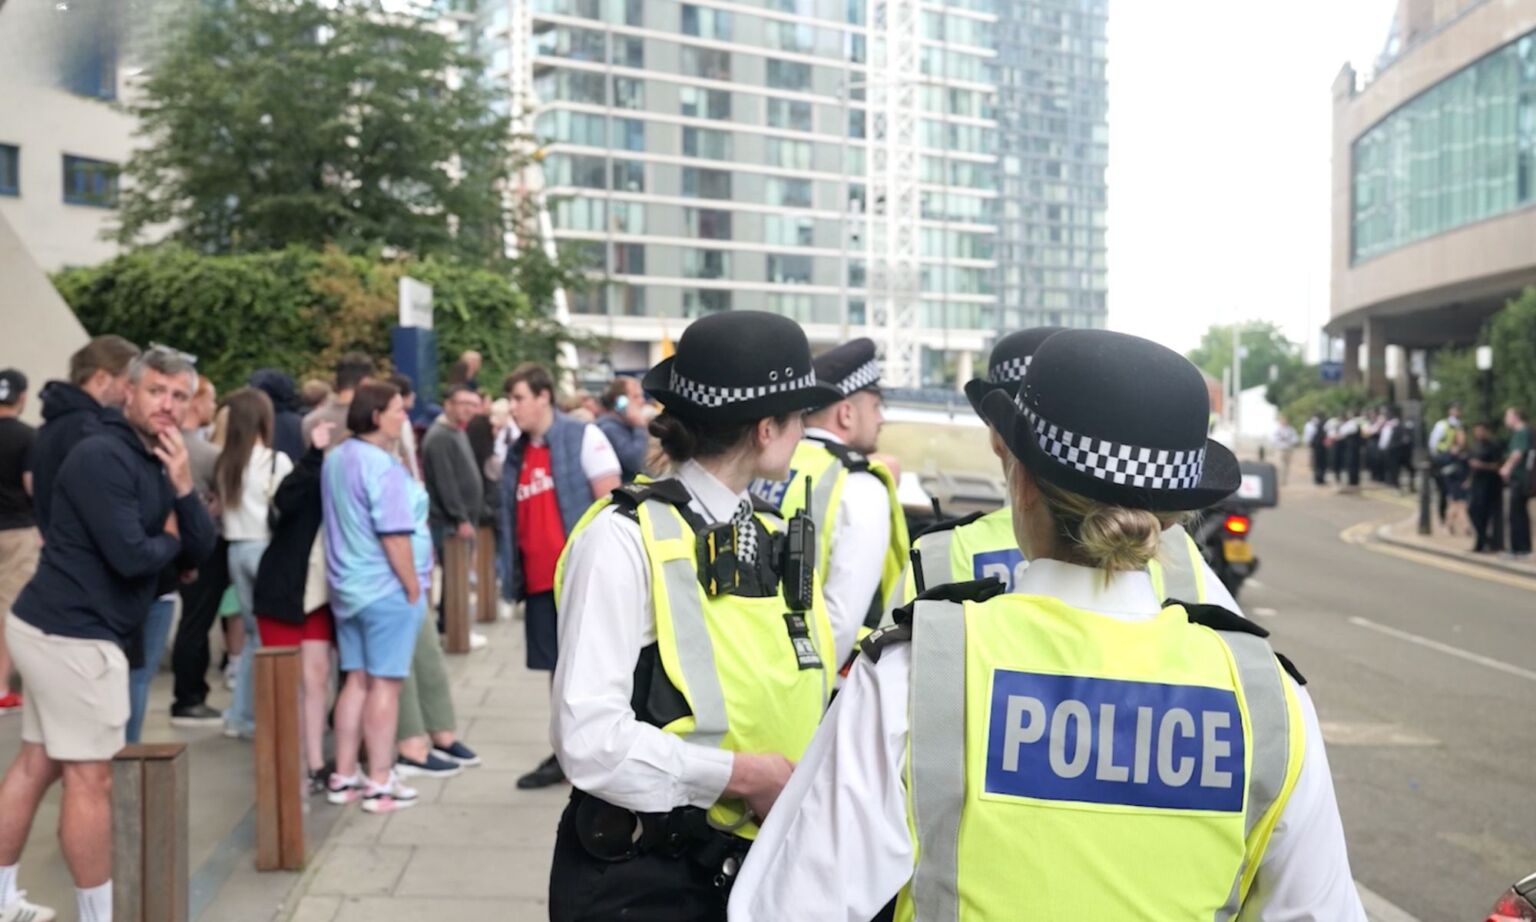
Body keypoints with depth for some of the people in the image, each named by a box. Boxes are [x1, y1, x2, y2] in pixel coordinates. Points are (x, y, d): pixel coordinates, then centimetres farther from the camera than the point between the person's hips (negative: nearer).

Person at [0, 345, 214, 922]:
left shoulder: (154, 462, 13)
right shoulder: (103, 457, -17)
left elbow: (200, 551, 7)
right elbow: (130, 556, -25)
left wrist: (183, 488, -9)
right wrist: (170, 537, -4)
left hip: (60, 627, 10)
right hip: (74, 633, -10)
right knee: (90, 777, -2)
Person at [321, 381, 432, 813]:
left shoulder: (334, 459, 8)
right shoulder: (382, 466, -18)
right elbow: (394, 535, -21)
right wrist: (413, 586, -13)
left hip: (347, 586, 8)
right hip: (387, 588, -8)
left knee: (356, 679, 14)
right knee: (384, 683, -2)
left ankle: (343, 777, 19)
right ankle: (380, 784, 4)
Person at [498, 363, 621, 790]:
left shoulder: (582, 437, -5)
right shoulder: (517, 453, 14)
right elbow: (514, 518, 18)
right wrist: (514, 573, 11)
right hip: (540, 580, 6)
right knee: (560, 667, 13)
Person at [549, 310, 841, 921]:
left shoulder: (777, 540, 5)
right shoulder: (625, 539, -15)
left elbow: (791, 713, 6)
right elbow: (590, 739, -21)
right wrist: (742, 776, -18)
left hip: (761, 867, 6)